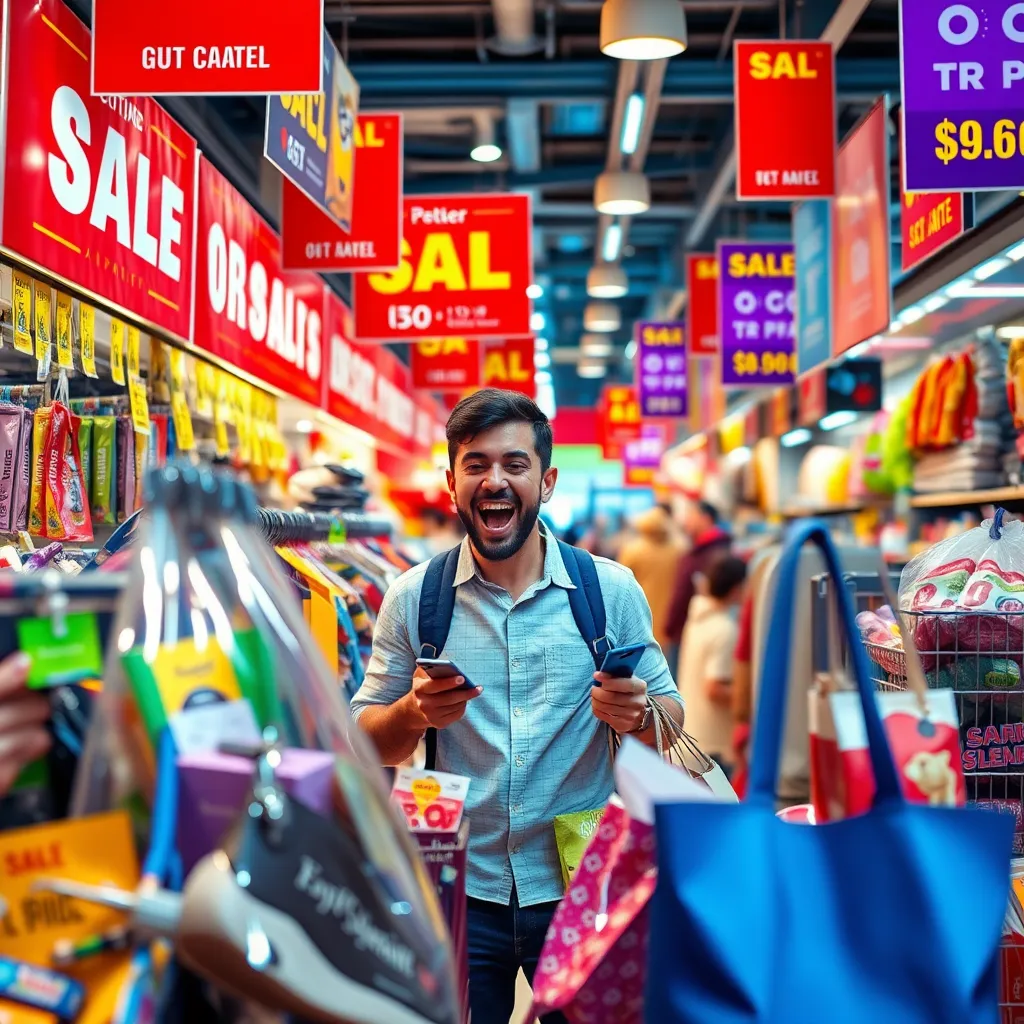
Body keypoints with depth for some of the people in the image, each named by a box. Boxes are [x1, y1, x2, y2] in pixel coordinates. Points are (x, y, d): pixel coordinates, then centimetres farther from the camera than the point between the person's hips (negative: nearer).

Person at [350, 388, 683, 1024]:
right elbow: (369, 744, 1)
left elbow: (673, 720, 2)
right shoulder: (413, 599, -3)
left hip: (580, 892, 0)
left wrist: (638, 715, -20)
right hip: (460, 893, 0)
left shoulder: (612, 590, -4)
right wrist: (414, 712, -20)